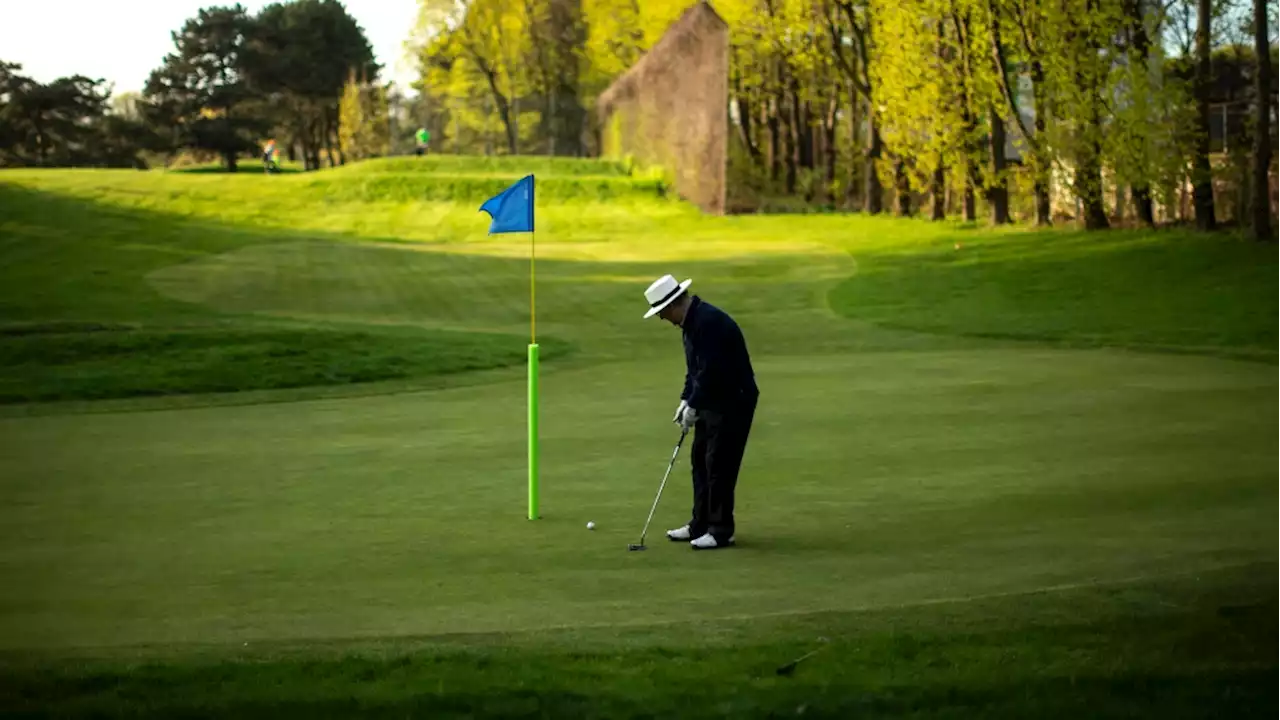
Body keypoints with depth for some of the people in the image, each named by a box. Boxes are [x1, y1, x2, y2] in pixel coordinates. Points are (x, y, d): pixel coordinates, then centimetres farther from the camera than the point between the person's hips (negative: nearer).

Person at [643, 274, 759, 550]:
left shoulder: (709, 321, -24)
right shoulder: (692, 321, 9)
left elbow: (710, 371, -26)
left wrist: (693, 406, -17)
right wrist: (686, 400, 6)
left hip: (733, 402, -10)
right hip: (712, 402, 10)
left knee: (719, 465, -7)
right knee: (700, 460, 13)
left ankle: (722, 530, 0)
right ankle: (701, 524, 21)